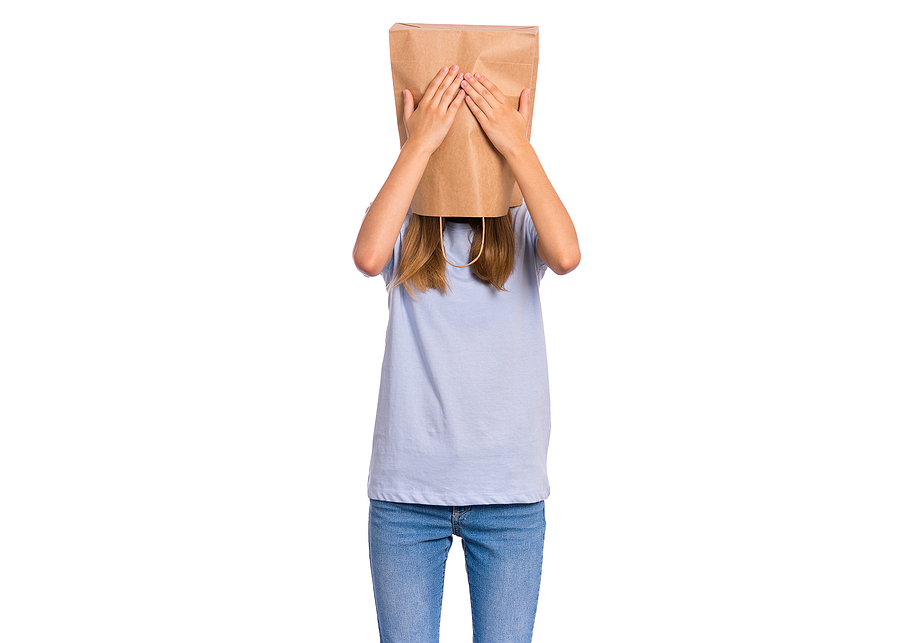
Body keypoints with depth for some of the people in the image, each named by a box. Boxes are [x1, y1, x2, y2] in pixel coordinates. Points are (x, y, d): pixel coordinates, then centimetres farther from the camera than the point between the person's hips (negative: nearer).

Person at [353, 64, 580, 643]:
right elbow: (368, 257, -22)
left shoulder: (521, 229, 3)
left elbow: (566, 255, -21)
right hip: (406, 491, 0)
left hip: (510, 496, 0)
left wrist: (518, 146, -18)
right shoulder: (405, 230, 2)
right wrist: (420, 144, -20)